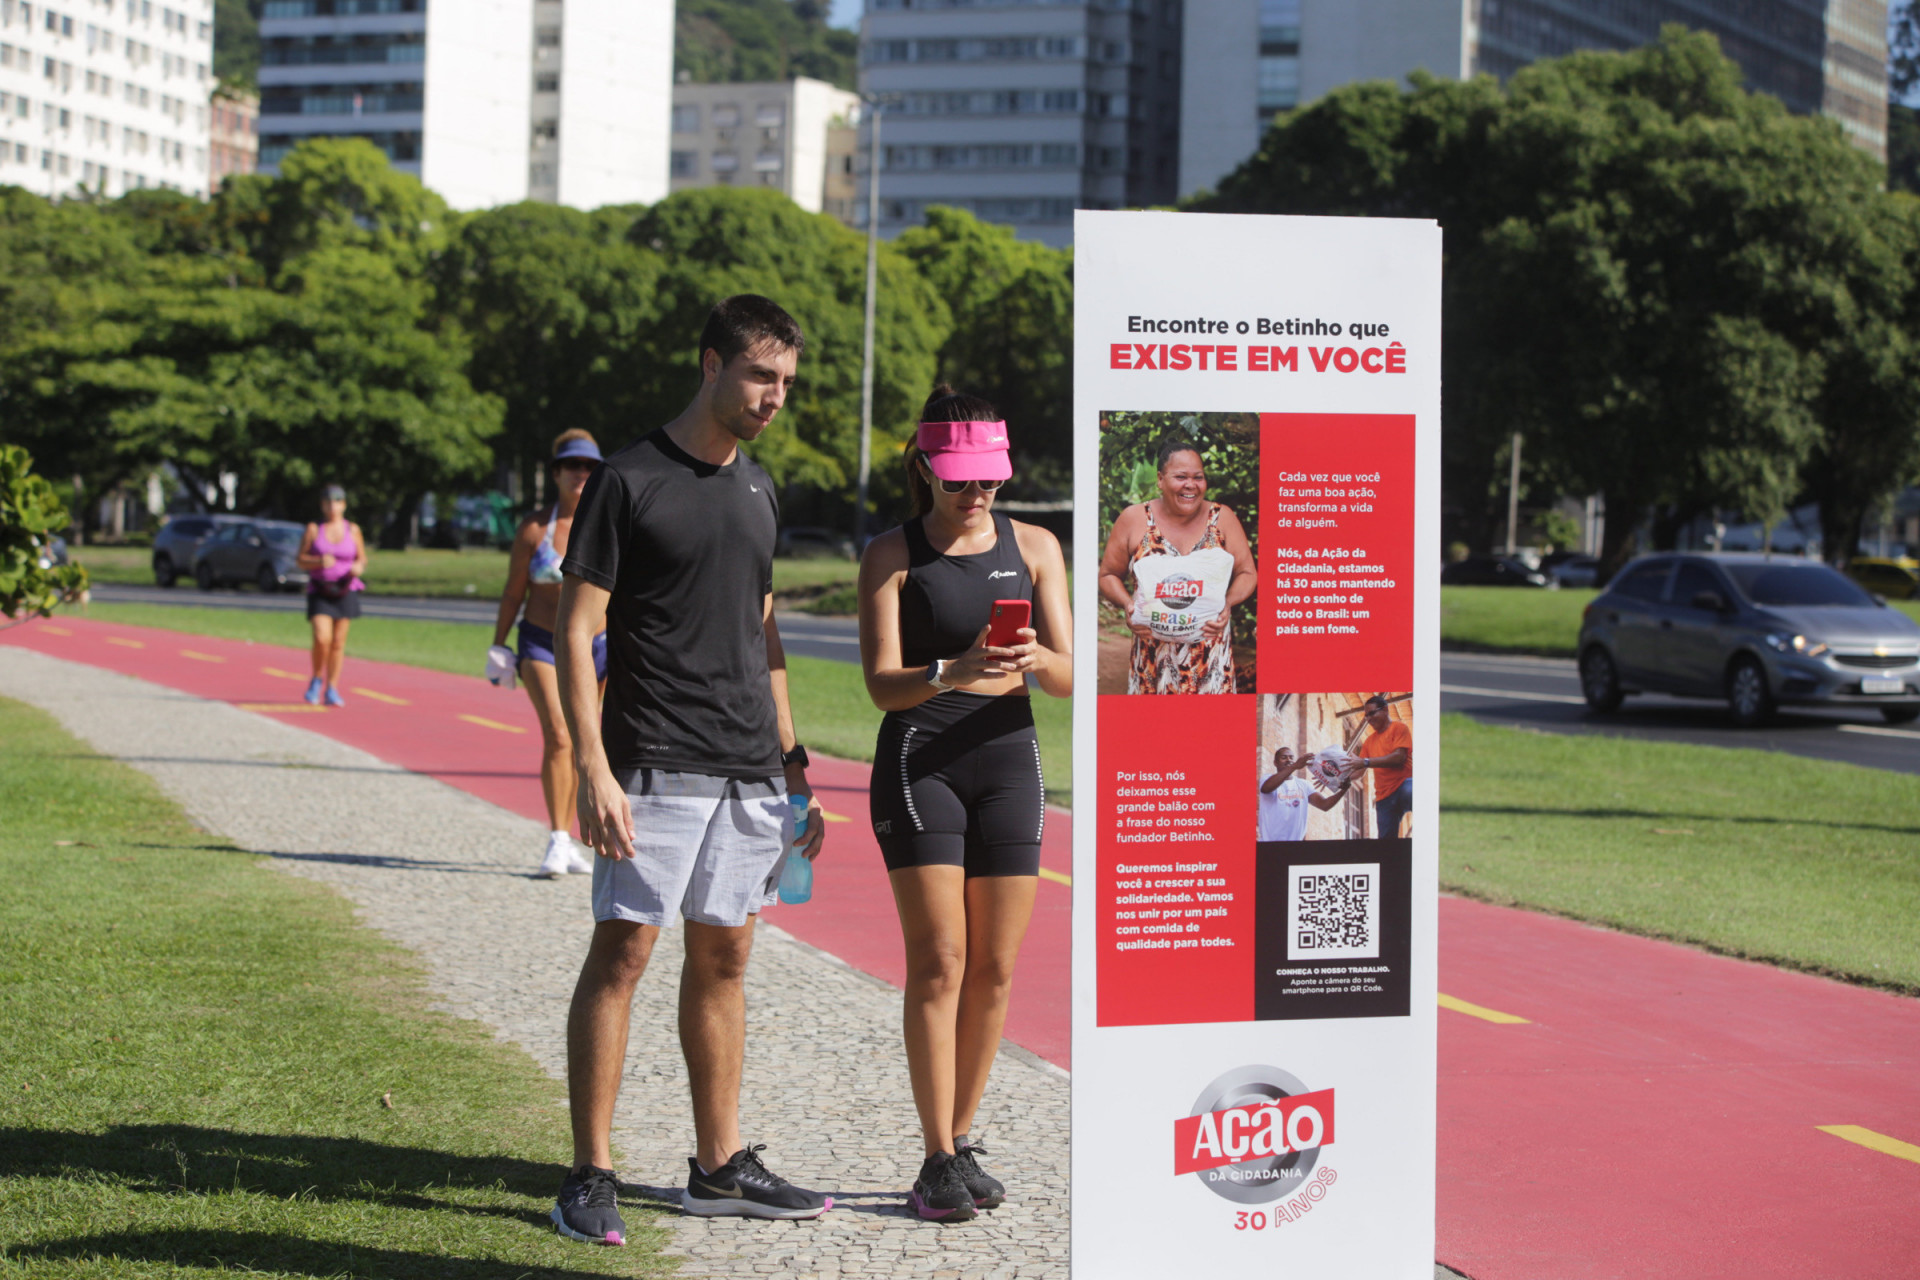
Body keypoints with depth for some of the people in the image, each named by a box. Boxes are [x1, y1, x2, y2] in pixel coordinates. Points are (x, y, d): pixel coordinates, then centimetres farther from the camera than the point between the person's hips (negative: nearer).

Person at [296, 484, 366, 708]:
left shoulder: (353, 530, 5)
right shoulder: (313, 530, 0)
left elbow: (362, 559, 12)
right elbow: (301, 559, 1)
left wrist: (359, 568, -11)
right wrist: (319, 562, -18)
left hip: (345, 591, 2)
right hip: (319, 593, -2)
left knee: (338, 643, 2)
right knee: (322, 639, -16)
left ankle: (332, 690, 12)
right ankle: (317, 679, 10)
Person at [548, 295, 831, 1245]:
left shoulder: (757, 489, 15)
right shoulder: (629, 481, -6)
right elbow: (576, 632, -9)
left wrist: (791, 758, 18)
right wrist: (592, 767, -17)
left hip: (748, 771, 7)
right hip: (656, 766, -7)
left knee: (723, 958, 11)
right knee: (622, 949, -7)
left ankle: (720, 1167, 18)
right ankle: (590, 1176, -4)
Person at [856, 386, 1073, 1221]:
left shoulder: (1033, 549, 8)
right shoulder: (892, 555, 0)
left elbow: (1071, 677, 3)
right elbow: (882, 683, -10)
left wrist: (1038, 661, -20)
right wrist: (952, 674, -30)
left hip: (1008, 758, 3)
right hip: (918, 763, -3)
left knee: (995, 969, 4)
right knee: (938, 963, -8)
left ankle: (962, 1140, 16)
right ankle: (938, 1160, -4)